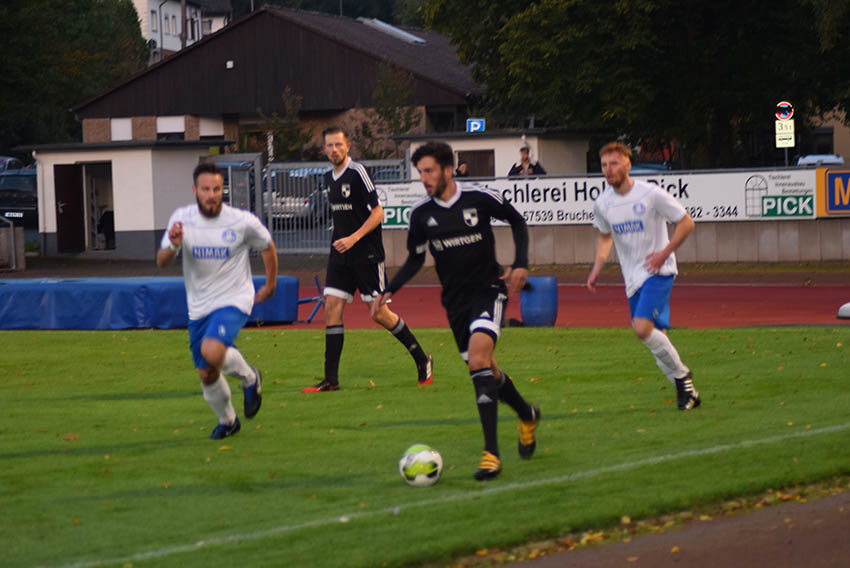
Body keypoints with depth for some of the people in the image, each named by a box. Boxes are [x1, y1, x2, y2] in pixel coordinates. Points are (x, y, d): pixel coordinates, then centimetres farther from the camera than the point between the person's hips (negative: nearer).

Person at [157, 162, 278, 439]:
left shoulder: (242, 221, -13)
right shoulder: (182, 219, -6)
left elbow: (267, 246, 7)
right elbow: (161, 263, -6)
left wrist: (270, 284, 13)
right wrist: (173, 245, -27)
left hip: (234, 301, -4)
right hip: (199, 307, 4)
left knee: (212, 351, -31)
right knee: (206, 375, 10)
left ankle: (250, 378, 0)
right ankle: (227, 421, 37)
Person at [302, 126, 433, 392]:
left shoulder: (357, 172, -12)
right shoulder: (329, 178, 11)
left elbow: (377, 213, -13)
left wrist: (354, 238, -22)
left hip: (367, 254, -7)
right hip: (340, 253, 7)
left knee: (379, 313, -5)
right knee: (332, 307, -3)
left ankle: (422, 360, 14)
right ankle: (331, 379, -1)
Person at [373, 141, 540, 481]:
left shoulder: (480, 198, -10)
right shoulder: (421, 214, -1)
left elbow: (517, 222, 6)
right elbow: (415, 259, 13)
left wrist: (521, 264, -6)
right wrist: (389, 291, 0)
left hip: (488, 289, -5)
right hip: (455, 299, 5)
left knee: (478, 358, -25)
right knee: (485, 371, 10)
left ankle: (491, 453, -26)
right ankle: (527, 416, 43)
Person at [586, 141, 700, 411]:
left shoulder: (651, 194, -11)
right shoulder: (602, 203, 5)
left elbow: (686, 223, -4)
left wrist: (665, 252, -15)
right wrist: (597, 269, 9)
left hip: (658, 272, -6)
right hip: (632, 278, 6)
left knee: (642, 327, -23)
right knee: (655, 336, 4)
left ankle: (680, 374, -4)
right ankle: (686, 389, 18)